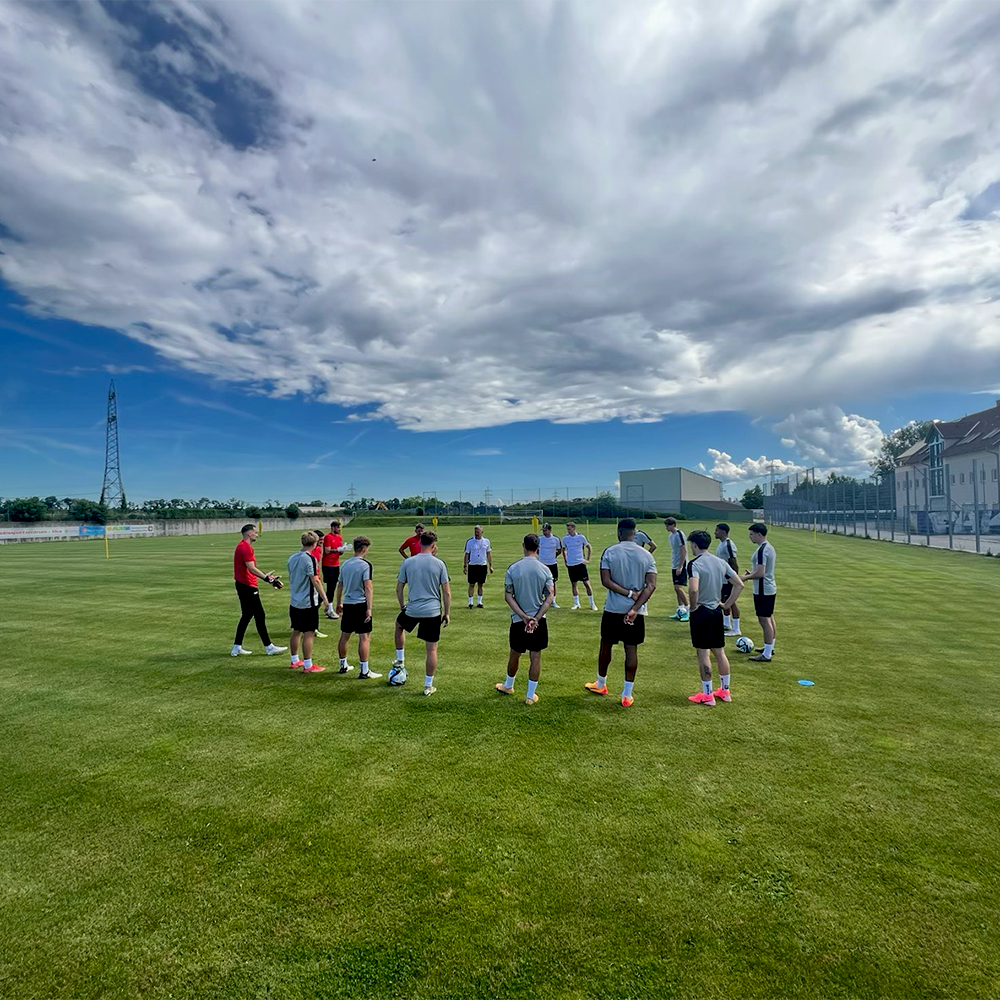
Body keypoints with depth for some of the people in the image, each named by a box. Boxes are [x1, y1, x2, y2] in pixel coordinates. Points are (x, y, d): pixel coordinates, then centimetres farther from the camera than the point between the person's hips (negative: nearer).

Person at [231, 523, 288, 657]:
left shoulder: (242, 546, 15)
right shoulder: (245, 547, -17)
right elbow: (251, 569, -24)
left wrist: (266, 576, 19)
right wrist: (267, 578, -27)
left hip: (243, 585, 11)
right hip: (248, 587, -11)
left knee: (246, 616, 15)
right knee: (260, 616, -4)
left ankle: (237, 648, 19)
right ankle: (269, 647, 3)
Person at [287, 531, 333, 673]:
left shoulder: (292, 557, 7)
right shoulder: (310, 559, -17)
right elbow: (315, 581, -18)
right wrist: (325, 598, -12)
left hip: (294, 602, 8)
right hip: (308, 603, -8)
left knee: (296, 632, 17)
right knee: (309, 634, -1)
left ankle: (295, 660, 29)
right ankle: (308, 665, 3)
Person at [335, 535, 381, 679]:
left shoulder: (345, 564, 9)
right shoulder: (365, 565, -11)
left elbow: (340, 585, 16)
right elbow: (368, 587, -17)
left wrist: (338, 604, 26)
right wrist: (369, 608, -17)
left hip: (347, 604, 7)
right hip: (360, 604, -7)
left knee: (344, 636, 16)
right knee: (365, 637, -2)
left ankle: (343, 665, 30)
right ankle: (364, 671, -1)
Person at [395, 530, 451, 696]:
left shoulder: (407, 562, -1)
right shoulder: (439, 564, -5)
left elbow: (399, 588, 6)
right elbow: (447, 592, -4)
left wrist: (402, 606, 21)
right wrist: (447, 613, 6)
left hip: (412, 610, 2)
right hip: (433, 612, -1)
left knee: (399, 625, 34)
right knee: (432, 649, 8)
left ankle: (400, 660, 40)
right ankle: (428, 685, 14)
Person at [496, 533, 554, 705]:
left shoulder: (512, 568, -7)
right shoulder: (544, 569, -6)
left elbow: (508, 596, -9)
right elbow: (549, 597, -10)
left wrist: (524, 616, -11)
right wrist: (536, 618, -14)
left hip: (518, 620, 1)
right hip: (538, 619, 0)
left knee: (514, 654, 18)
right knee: (535, 657, 10)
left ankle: (508, 686, 39)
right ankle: (531, 695, 16)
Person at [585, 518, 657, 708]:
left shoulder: (609, 552, -8)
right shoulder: (646, 555, -1)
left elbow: (606, 581, -15)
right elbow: (651, 585, -9)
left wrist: (629, 593, -11)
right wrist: (635, 608, -15)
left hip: (613, 609, -1)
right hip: (636, 611, 1)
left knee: (606, 645, 16)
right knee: (631, 650, 7)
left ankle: (601, 685, 34)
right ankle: (627, 695, 12)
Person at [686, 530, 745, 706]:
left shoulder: (695, 564, -16)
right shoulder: (721, 562, 7)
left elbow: (693, 589, -30)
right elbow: (739, 584, 8)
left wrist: (693, 606, -13)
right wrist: (727, 605, 11)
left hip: (701, 612, -7)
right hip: (717, 612, 7)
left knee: (703, 654, 1)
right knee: (719, 652, 16)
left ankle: (707, 695, 9)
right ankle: (725, 691, 26)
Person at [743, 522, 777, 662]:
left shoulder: (762, 550, -22)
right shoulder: (769, 547, 10)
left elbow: (760, 573, -25)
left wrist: (747, 577, -10)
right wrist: (752, 572, 13)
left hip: (763, 591, -10)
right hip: (770, 589, 11)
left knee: (764, 620, -5)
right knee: (769, 618, 19)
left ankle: (766, 655, 0)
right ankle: (770, 647, 33)